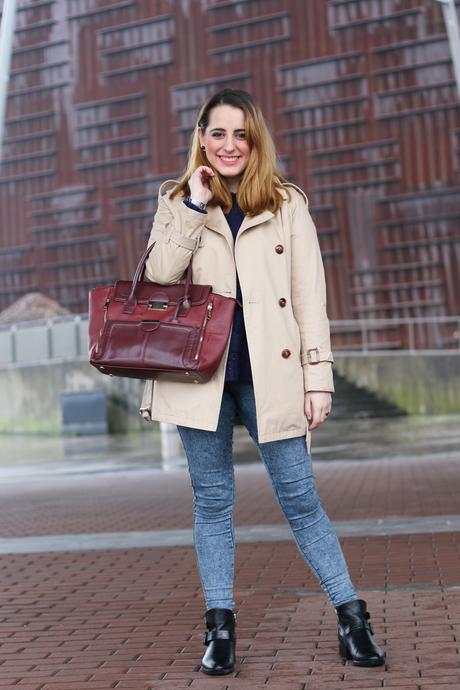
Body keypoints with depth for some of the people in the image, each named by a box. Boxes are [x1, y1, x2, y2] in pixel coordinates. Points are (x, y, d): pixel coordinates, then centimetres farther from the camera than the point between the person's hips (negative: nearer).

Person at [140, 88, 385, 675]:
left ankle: (351, 616, 12)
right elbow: (160, 275, -6)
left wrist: (318, 376, -2)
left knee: (299, 497, 1)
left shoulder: (287, 204, 8)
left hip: (268, 373, -1)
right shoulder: (178, 201, 11)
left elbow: (310, 297, 4)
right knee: (212, 501, 7)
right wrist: (196, 204, -9)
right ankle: (220, 627, 16)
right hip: (201, 369, 1)